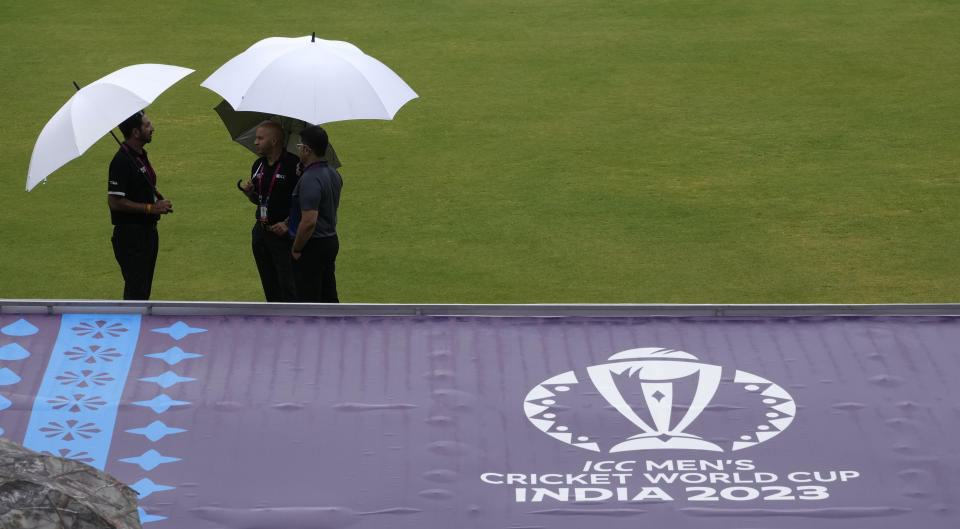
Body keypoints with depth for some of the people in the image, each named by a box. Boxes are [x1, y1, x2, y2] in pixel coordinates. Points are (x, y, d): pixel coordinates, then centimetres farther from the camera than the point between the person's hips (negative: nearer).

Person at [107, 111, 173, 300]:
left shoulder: (141, 156, 13)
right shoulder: (122, 161, -19)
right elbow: (114, 201, -22)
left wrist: (160, 203, 8)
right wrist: (151, 208, -19)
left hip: (147, 231, 10)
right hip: (131, 233, -10)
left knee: (144, 289, 15)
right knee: (136, 290, -9)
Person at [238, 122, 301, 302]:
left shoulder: (293, 164, -12)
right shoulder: (258, 165, 11)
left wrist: (288, 223, -18)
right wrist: (248, 192, 0)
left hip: (284, 234, -7)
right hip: (261, 232, 7)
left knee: (288, 287, -9)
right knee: (270, 286, 13)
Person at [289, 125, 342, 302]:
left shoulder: (310, 179, -24)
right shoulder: (333, 174, 6)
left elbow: (309, 221, -29)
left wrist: (296, 249, -16)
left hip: (312, 246, -9)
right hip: (331, 240, 9)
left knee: (308, 300, -1)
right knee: (329, 297, 17)